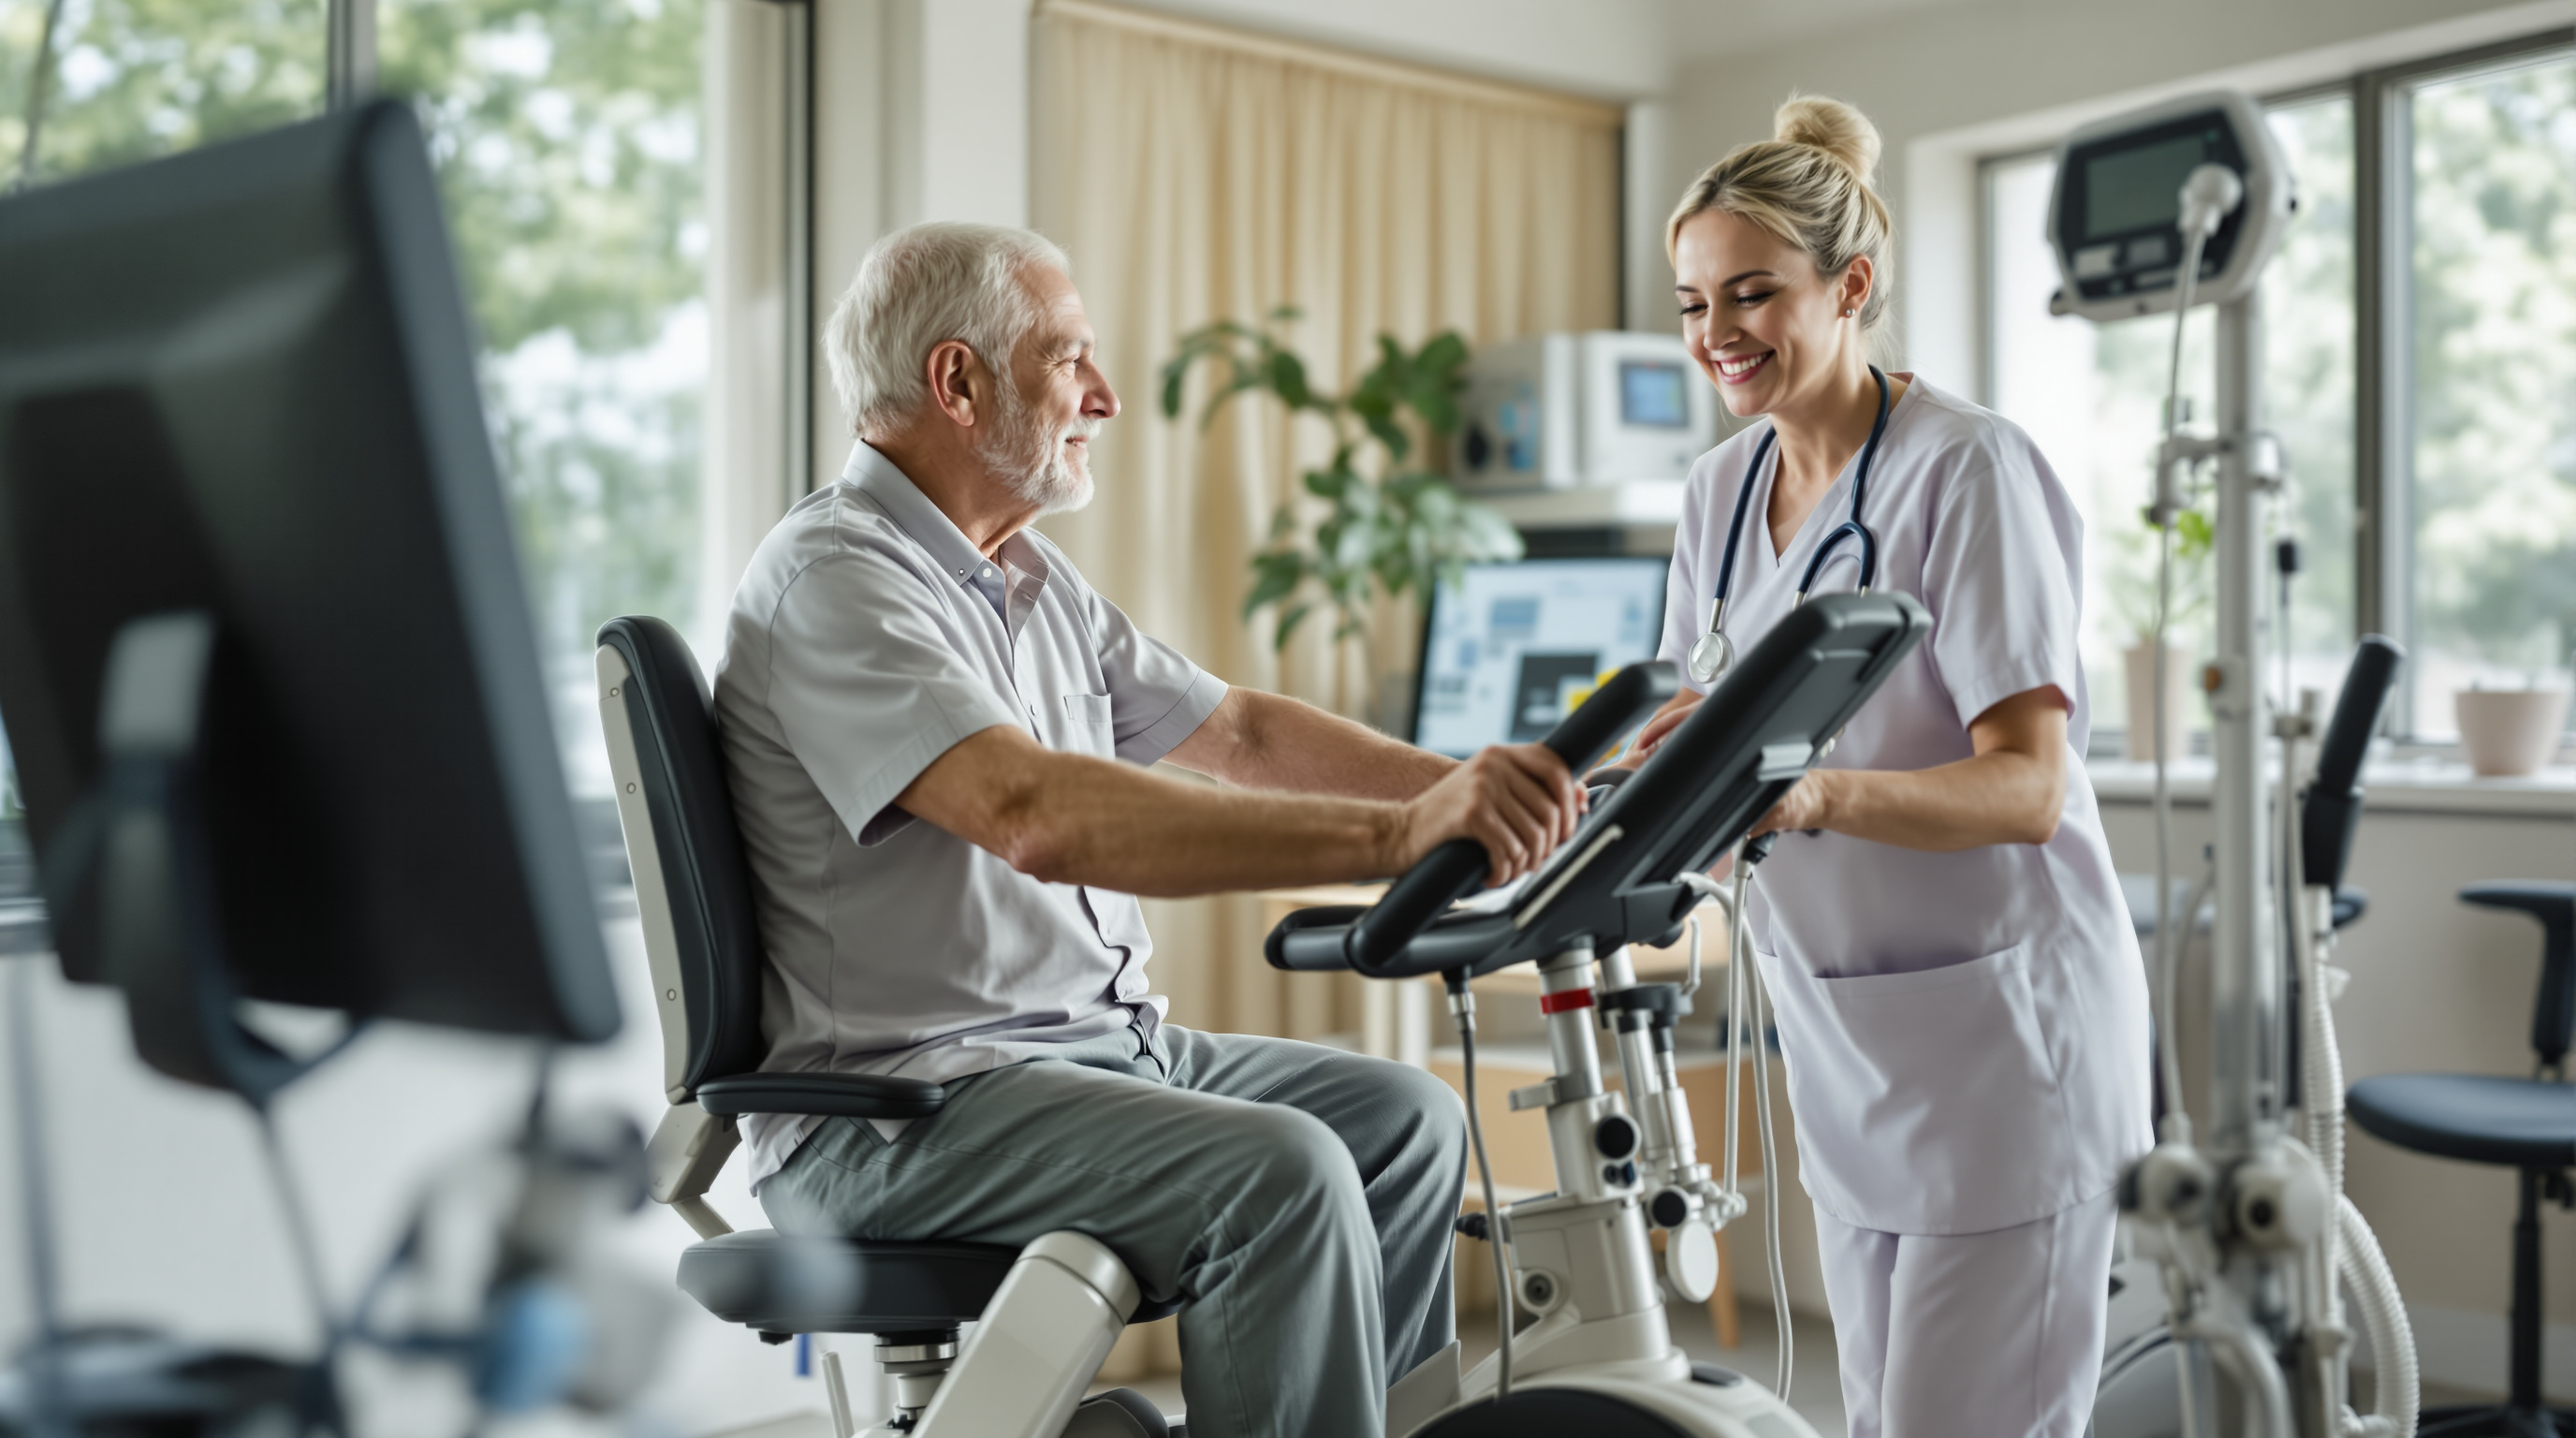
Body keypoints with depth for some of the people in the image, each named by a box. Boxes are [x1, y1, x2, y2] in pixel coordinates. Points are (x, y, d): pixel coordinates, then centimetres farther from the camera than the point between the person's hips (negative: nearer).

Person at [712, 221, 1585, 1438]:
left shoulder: (1029, 576, 15)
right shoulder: (834, 582, -17)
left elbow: (1235, 730, 16)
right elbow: (1043, 815, -32)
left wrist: (1460, 786, 1)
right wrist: (1394, 836, -37)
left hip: (1096, 1045, 9)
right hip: (898, 1105, -9)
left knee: (1406, 1118, 3)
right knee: (1278, 1173, -26)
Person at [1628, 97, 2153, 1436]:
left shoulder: (1967, 468, -15)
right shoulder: (1722, 486, 7)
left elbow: (2028, 785, -21)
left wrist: (1818, 797, -39)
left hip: (1994, 1017, -7)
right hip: (1837, 1023, 7)